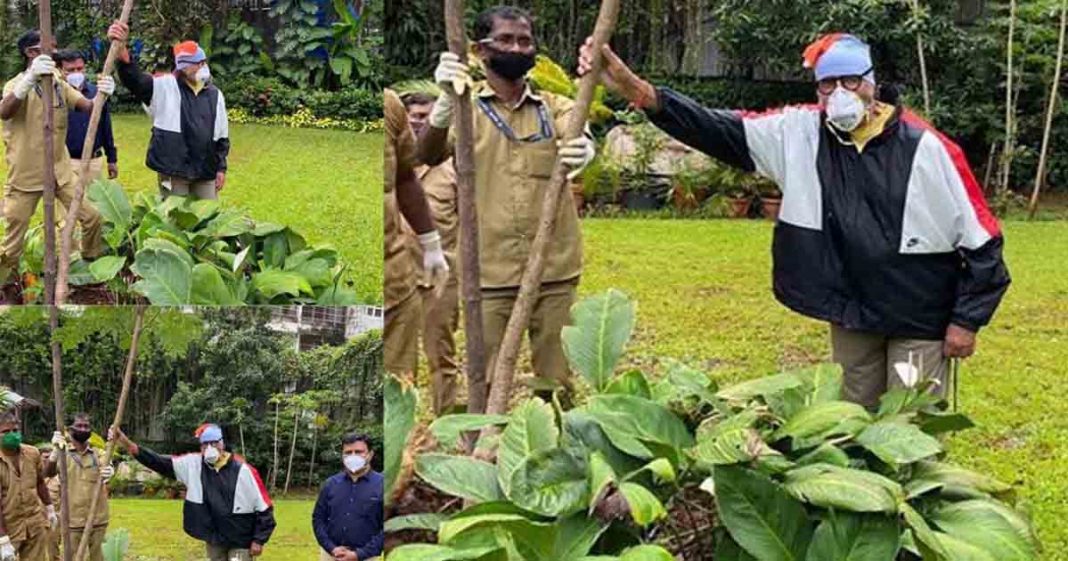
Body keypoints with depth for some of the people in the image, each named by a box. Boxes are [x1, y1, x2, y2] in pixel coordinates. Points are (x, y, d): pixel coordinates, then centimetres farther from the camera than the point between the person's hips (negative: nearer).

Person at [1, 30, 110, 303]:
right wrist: (31, 78, -50)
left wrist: (101, 94, -32)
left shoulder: (60, 84, 7)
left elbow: (87, 106, -7)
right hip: (25, 175, -5)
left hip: (60, 170, 5)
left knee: (91, 217, 4)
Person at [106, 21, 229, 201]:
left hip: (206, 172, 4)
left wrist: (221, 168, 7)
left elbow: (222, 137, 13)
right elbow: (135, 80, -21)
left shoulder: (215, 95, 8)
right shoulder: (166, 88, -4)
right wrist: (121, 50, -40)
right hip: (174, 171, -4)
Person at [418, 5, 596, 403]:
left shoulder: (554, 108, 10)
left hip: (554, 270, 2)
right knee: (486, 384, 1)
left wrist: (583, 149, -38)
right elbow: (428, 156, -15)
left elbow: (576, 138, -12)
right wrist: (446, 101, -35)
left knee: (557, 383, 6)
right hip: (489, 273, -2)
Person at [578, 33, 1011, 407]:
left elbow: (981, 238, -11)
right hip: (850, 315, 5)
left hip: (919, 320, -5)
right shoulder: (800, 133, -6)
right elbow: (720, 130, -14)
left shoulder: (926, 149, -17)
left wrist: (967, 319, -9)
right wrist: (637, 91, -27)